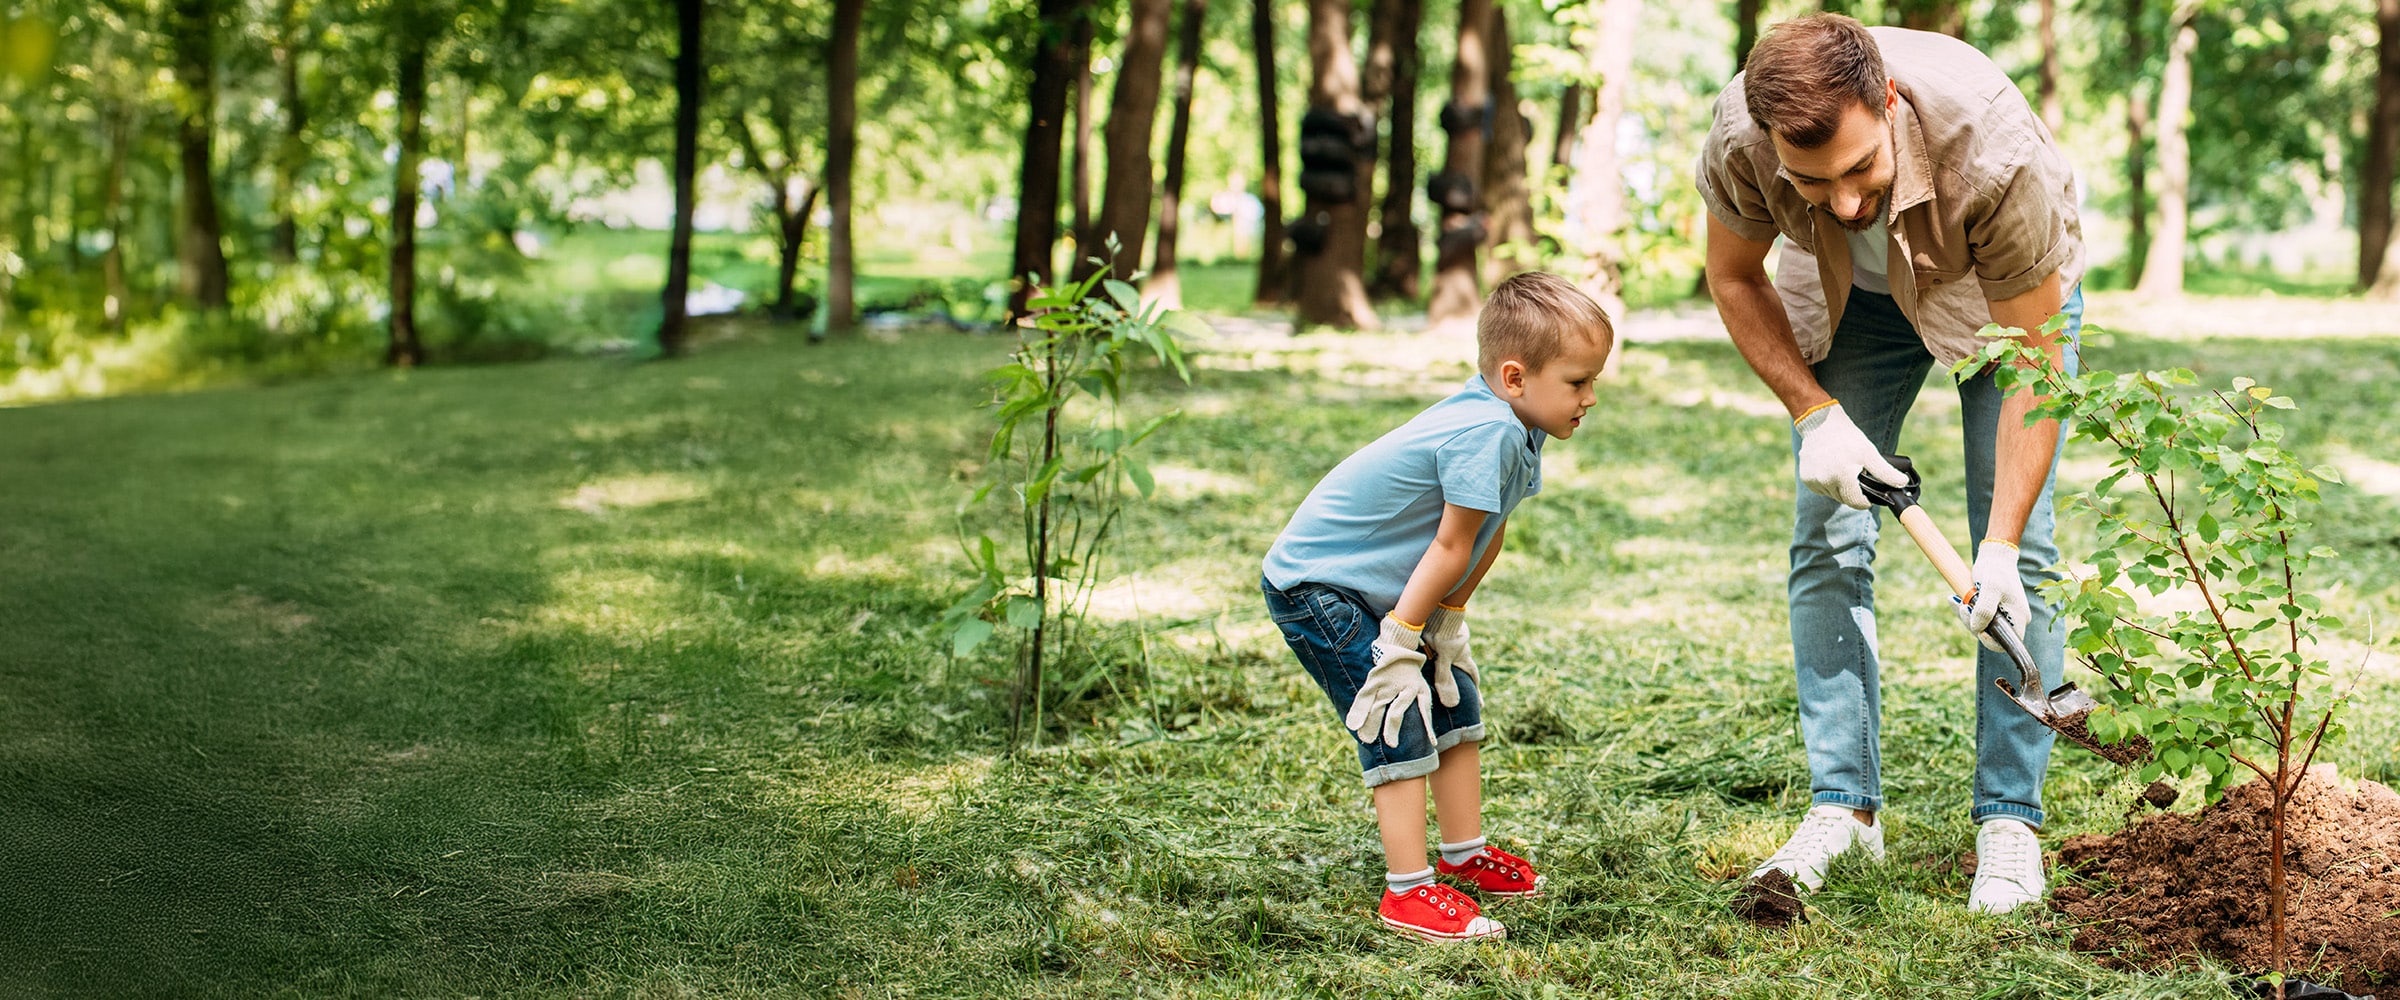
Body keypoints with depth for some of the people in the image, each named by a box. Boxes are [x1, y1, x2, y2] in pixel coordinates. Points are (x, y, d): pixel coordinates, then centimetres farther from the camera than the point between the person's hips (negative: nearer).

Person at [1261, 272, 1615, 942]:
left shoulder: (1516, 429, -1)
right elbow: (1451, 548, -25)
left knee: (1456, 705, 17)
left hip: (1384, 587, 10)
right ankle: (1407, 892, -6)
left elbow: (1488, 538, 7)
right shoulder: (1486, 432, -31)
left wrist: (1448, 624, 9)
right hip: (1315, 587, -10)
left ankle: (1465, 853, 30)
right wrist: (1401, 638, -19)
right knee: (1403, 729, -11)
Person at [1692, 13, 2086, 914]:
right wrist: (1814, 412, -22)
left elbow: (2035, 357, -31)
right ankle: (1844, 805, 3)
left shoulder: (1995, 155, -44)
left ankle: (2010, 818, -1)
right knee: (1827, 539, -4)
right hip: (1850, 293, 3)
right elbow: (1734, 276, -11)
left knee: (2018, 551, -10)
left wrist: (2002, 546, -35)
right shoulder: (1740, 140, -35)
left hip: (2008, 286, -2)